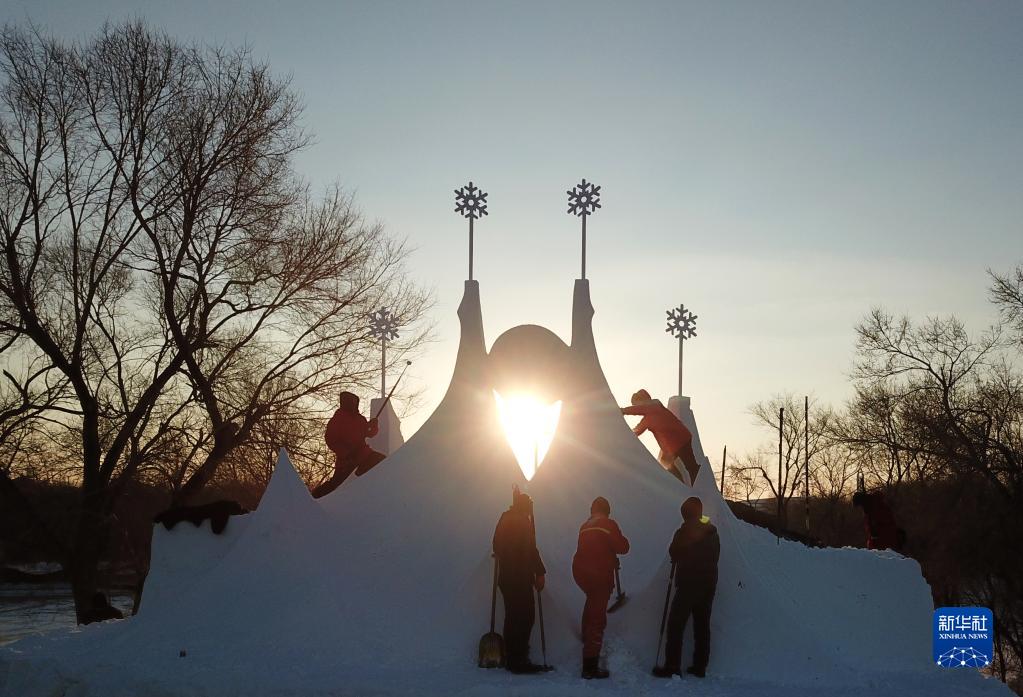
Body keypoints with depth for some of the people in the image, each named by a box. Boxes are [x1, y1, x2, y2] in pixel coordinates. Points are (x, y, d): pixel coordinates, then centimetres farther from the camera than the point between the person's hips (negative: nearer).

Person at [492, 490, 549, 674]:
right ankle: (519, 660, -7)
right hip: (521, 578, -9)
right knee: (525, 617, -6)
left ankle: (512, 660, 18)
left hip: (506, 577, 9)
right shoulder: (523, 521, -12)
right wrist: (540, 572, -12)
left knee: (513, 617, 14)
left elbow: (497, 546, 19)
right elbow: (529, 550, -17)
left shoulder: (505, 519, 14)